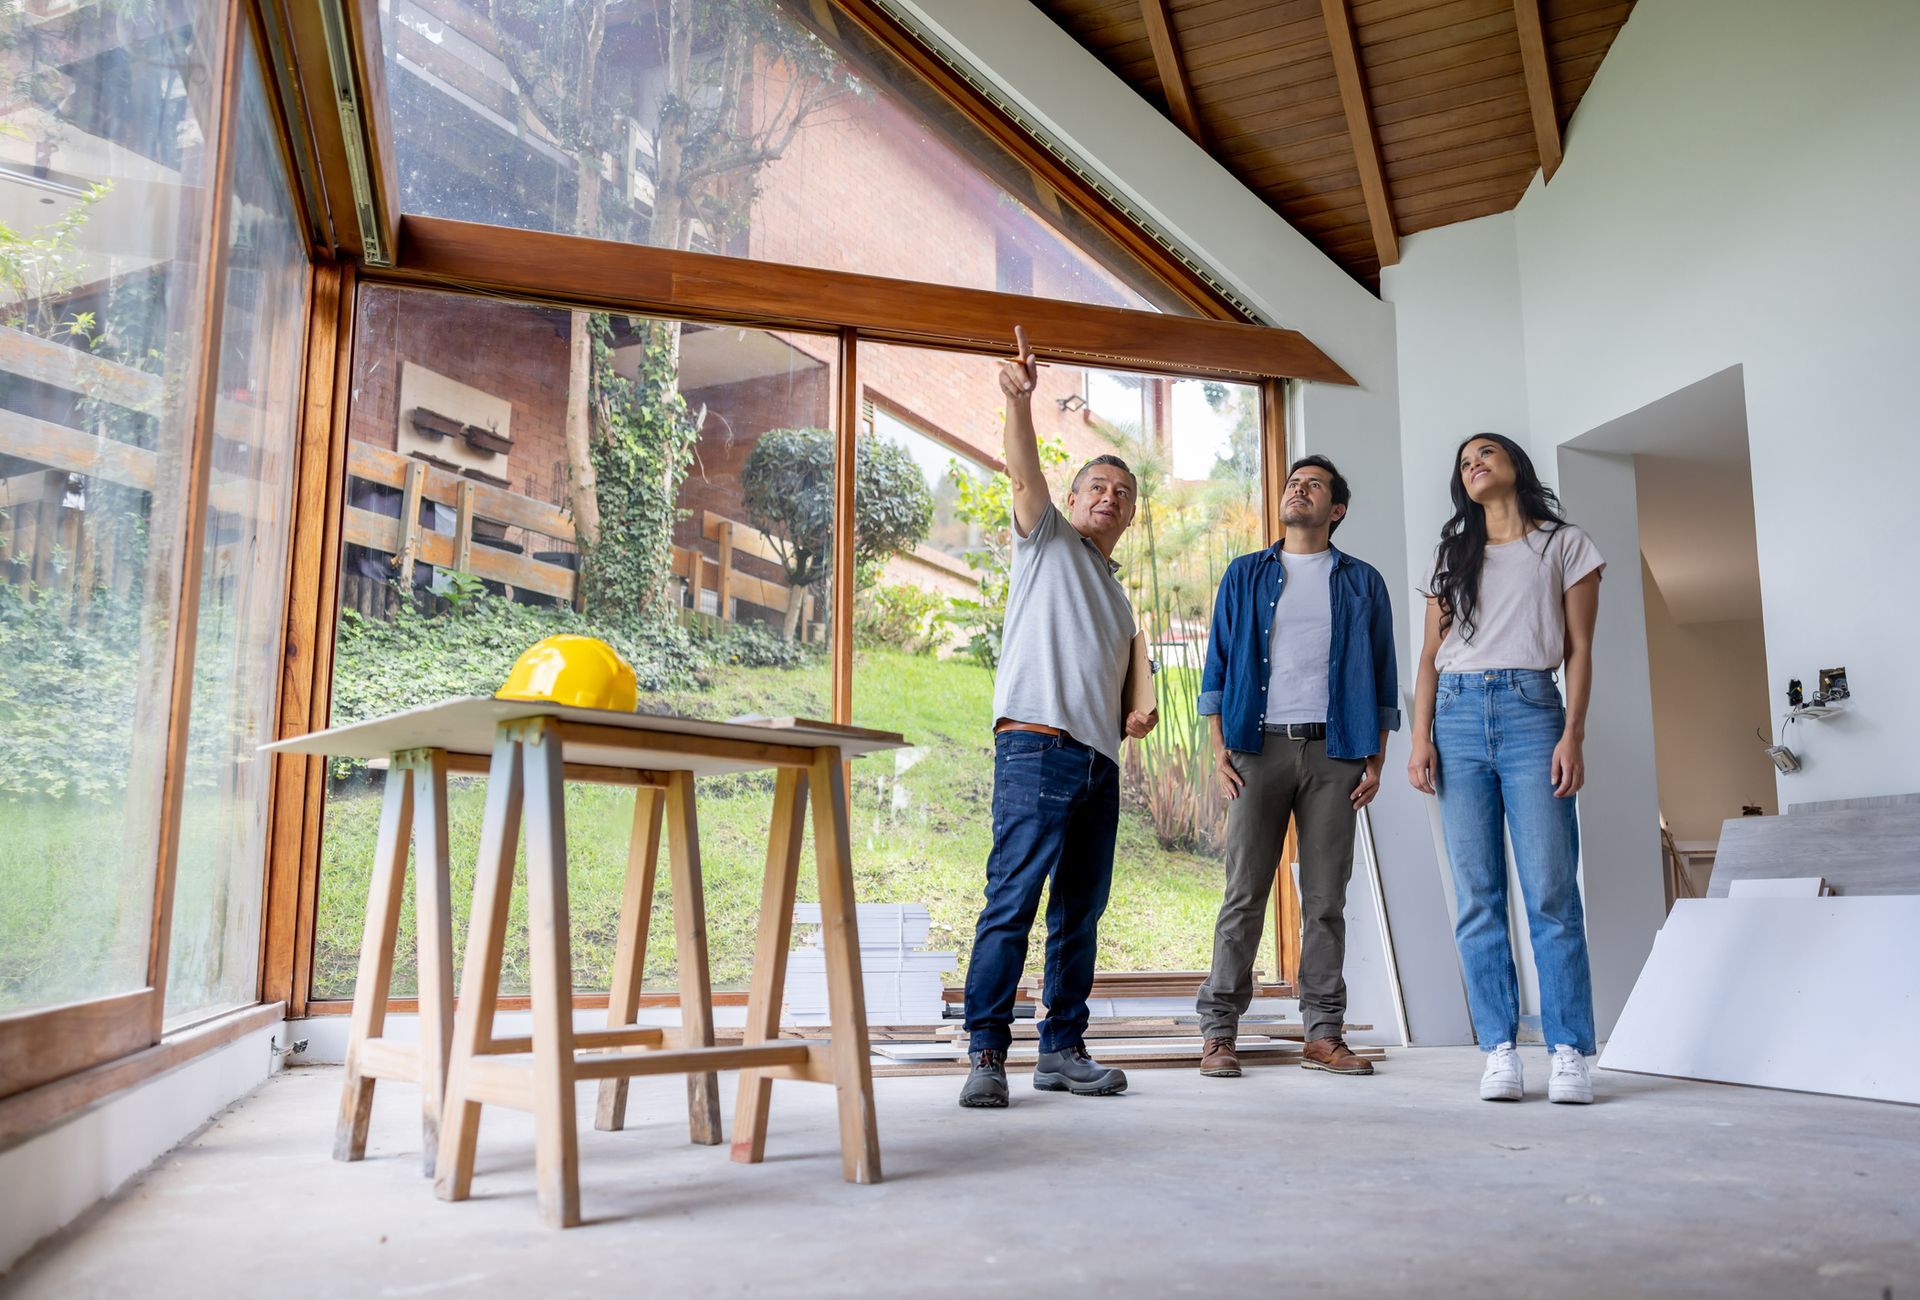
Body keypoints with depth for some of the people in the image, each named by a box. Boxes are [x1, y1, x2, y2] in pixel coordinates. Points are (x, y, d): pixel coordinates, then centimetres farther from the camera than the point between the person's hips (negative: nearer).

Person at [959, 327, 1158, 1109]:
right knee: (1012, 900, -12)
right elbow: (1023, 473, -8)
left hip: (1099, 759, 7)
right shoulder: (1047, 540, 11)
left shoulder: (1117, 595, 29)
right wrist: (1019, 399, -25)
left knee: (1080, 911, 6)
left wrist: (1137, 716, 12)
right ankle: (986, 1053, -11)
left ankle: (1063, 1050, 13)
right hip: (1037, 745, -7)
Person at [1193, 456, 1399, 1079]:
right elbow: (1218, 664, 10)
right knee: (1245, 893, -3)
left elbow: (1381, 676, 12)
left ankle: (1324, 1033, 10)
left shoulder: (1362, 582, 14)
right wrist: (1220, 748, -1)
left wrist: (1375, 760, 2)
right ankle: (1218, 1032, 2)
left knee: (1326, 898, 3)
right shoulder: (1245, 575, 14)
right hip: (1259, 747, 0)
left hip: (1333, 750, 1)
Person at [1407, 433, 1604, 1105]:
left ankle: (1569, 1052, -3)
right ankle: (1499, 1050, 3)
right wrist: (1421, 738, 2)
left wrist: (1572, 735, -6)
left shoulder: (1564, 544, 13)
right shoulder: (1452, 554, 20)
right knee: (1476, 898, -1)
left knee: (1551, 893, -8)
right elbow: (1431, 654, 14)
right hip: (1459, 715, 3)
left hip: (1532, 710, -3)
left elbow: (1579, 648, 6)